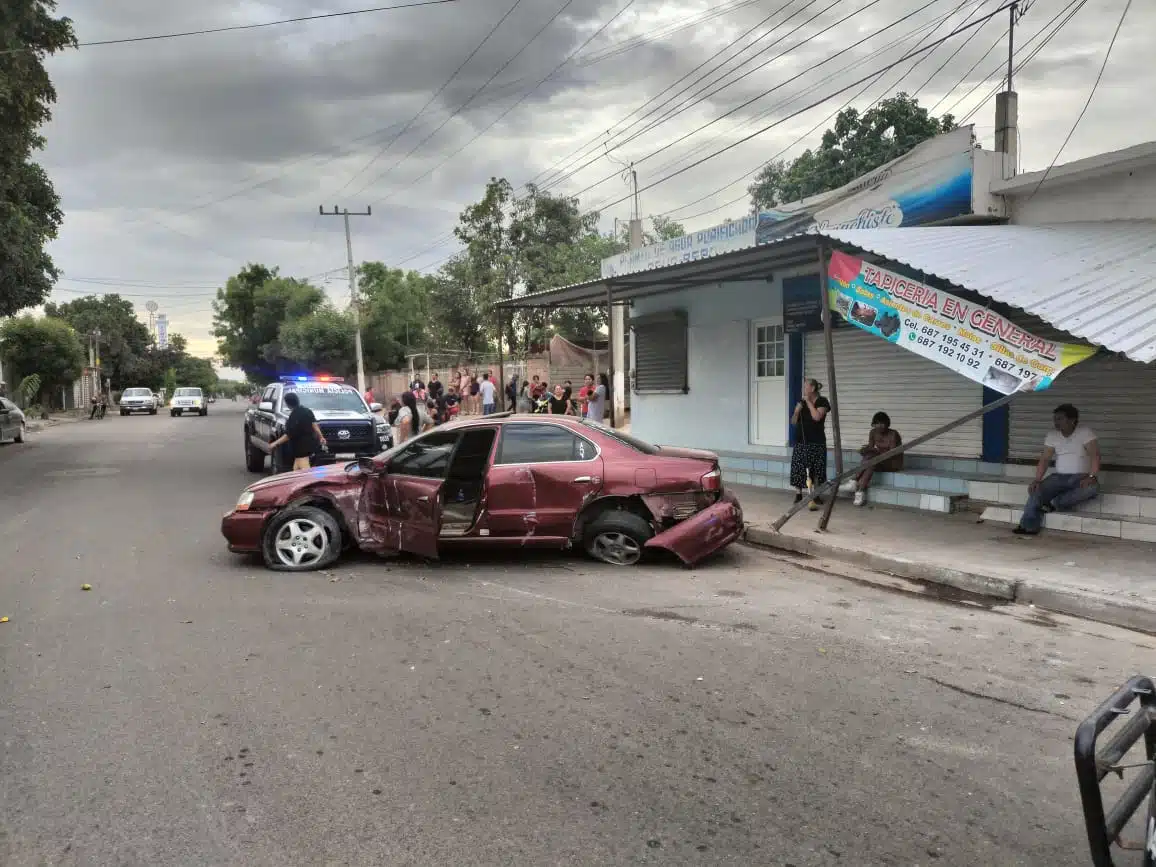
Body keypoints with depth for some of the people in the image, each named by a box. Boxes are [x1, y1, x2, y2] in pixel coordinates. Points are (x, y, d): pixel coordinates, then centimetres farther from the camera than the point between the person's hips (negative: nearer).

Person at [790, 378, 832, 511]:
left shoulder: (822, 401, -3)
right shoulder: (801, 402, 11)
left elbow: (817, 417, -20)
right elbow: (793, 422, 12)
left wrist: (809, 401, -12)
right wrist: (796, 412, -7)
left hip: (816, 442, -4)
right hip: (801, 441, 4)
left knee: (815, 470, -1)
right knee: (798, 469, 0)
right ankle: (798, 495, 8)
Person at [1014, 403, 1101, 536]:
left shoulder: (1086, 432, -9)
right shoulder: (1052, 435, 5)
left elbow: (1095, 455, -18)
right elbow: (1045, 459, 1)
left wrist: (1092, 477, -33)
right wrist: (1037, 480, -14)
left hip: (1081, 477, -3)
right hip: (1059, 476, 3)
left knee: (1092, 488, -38)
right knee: (1037, 490, -23)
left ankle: (1054, 504, -29)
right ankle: (1029, 526, -28)